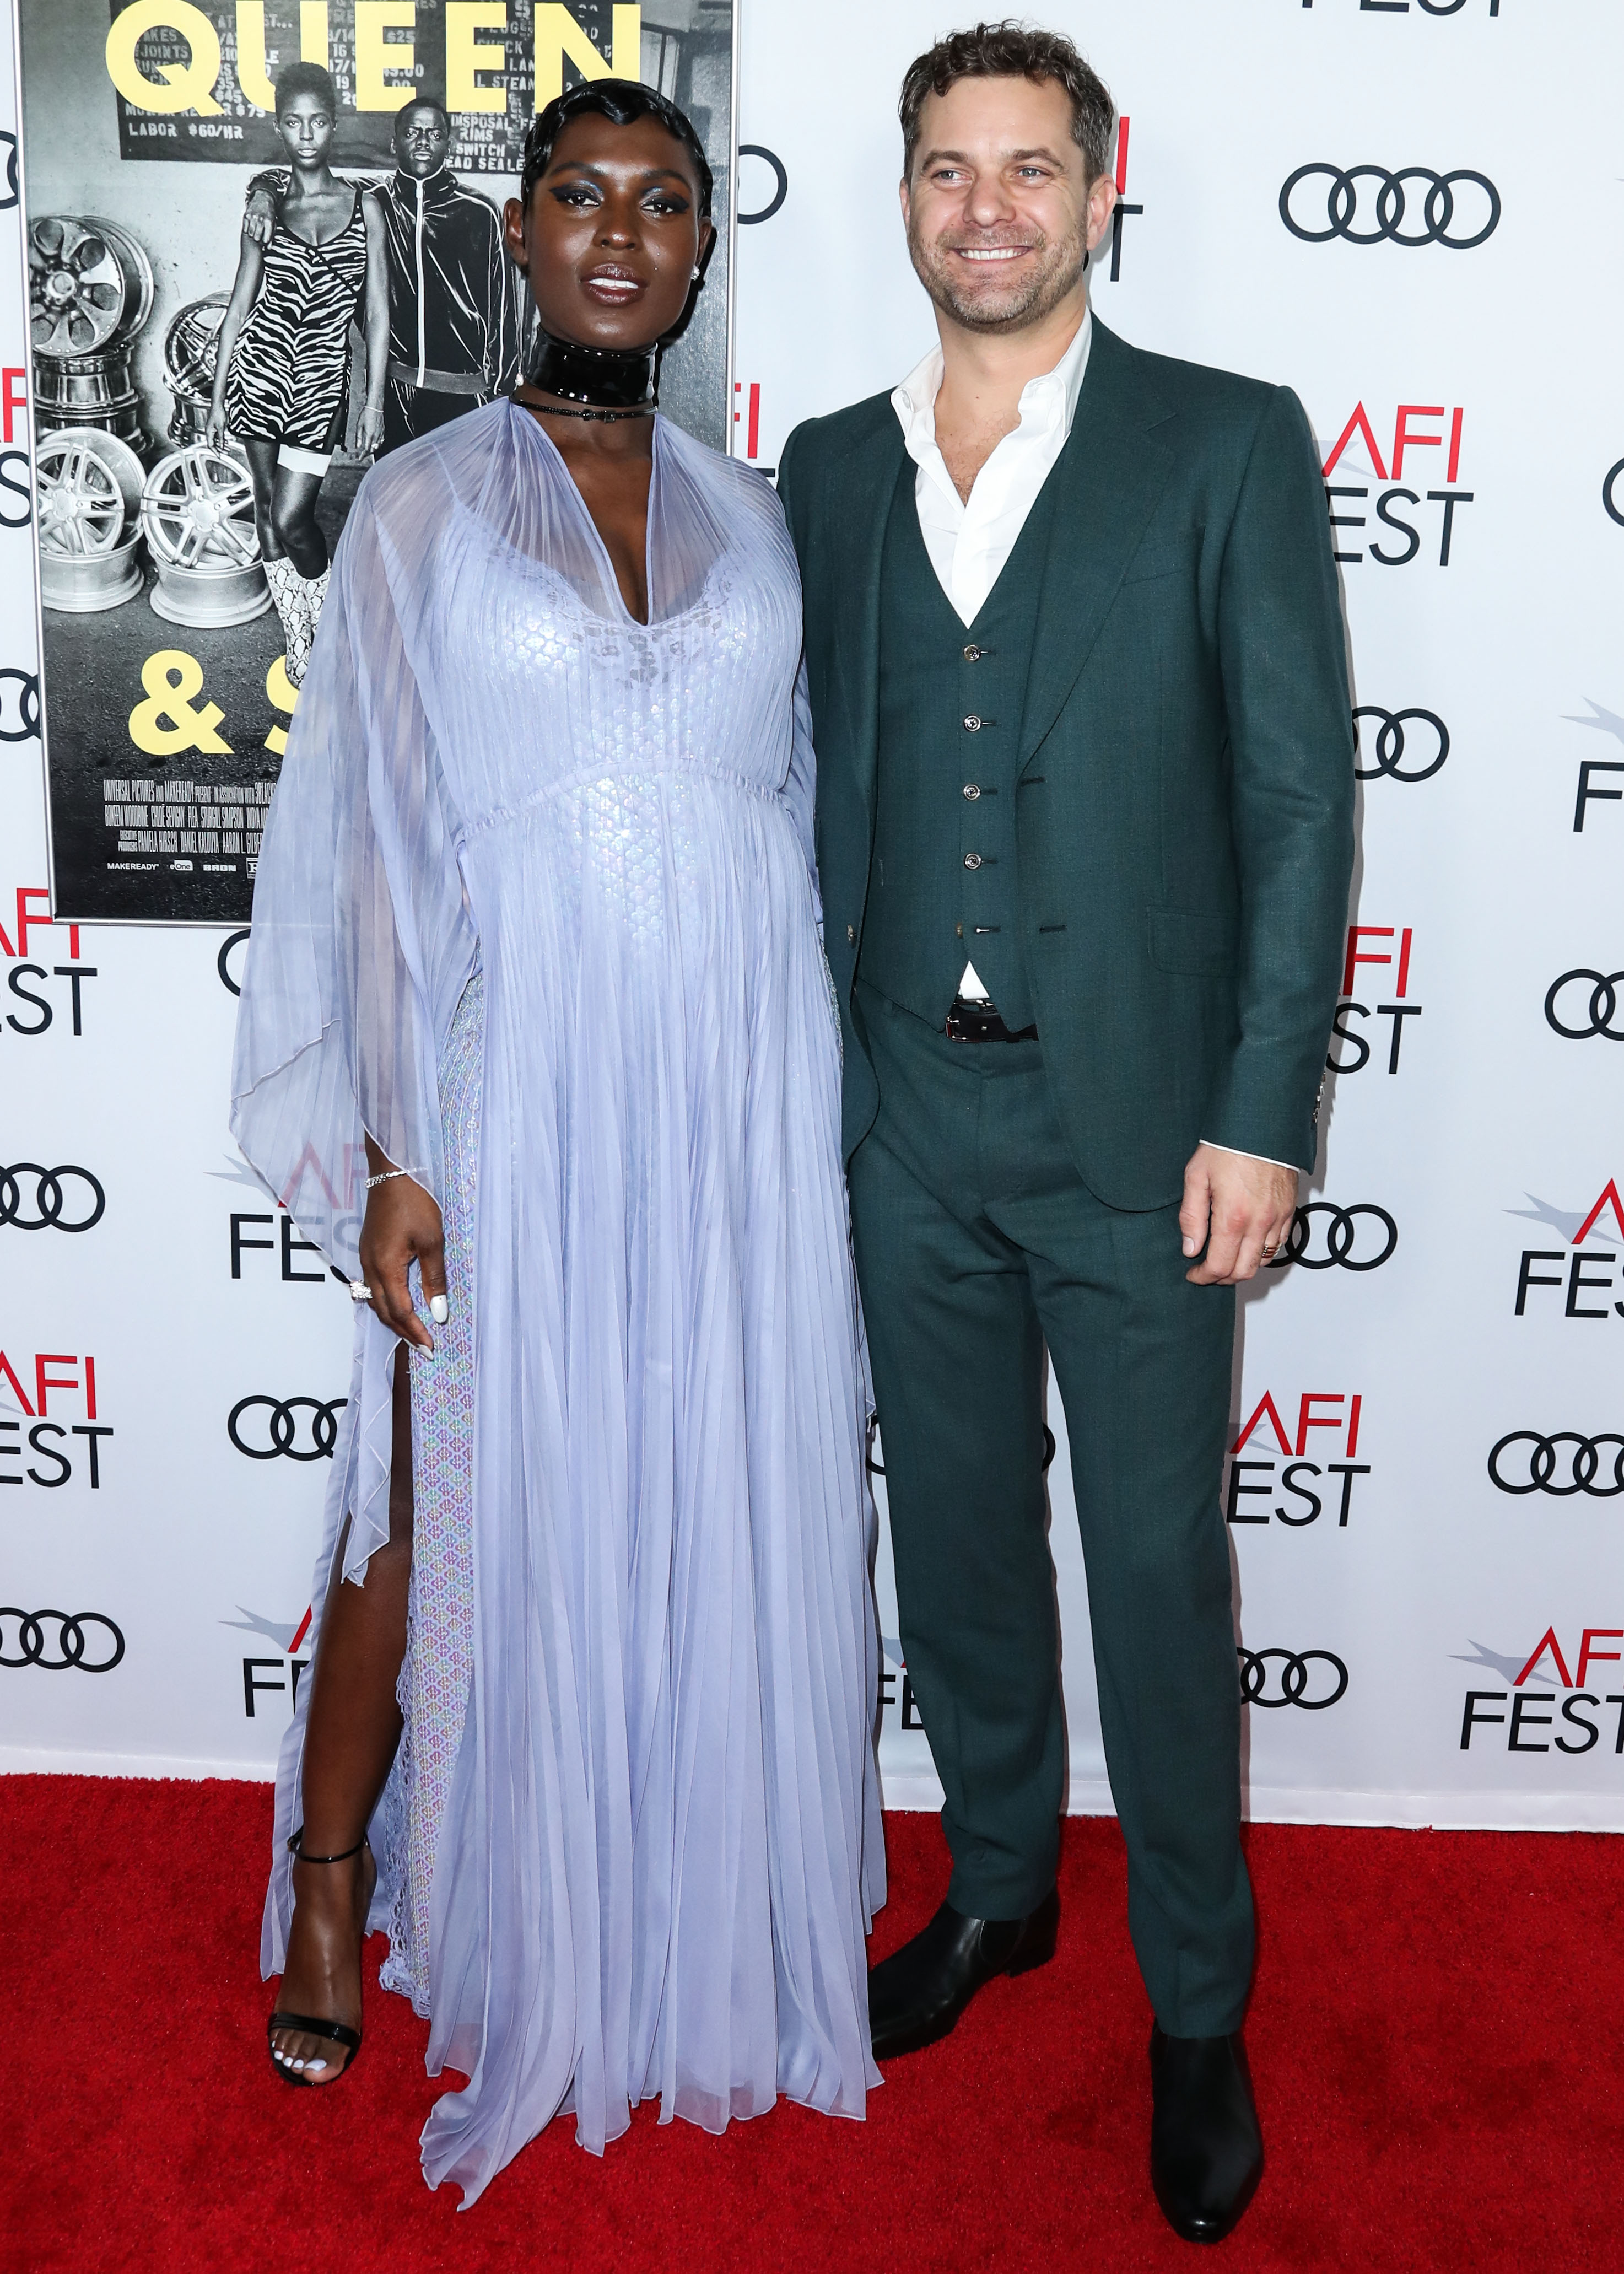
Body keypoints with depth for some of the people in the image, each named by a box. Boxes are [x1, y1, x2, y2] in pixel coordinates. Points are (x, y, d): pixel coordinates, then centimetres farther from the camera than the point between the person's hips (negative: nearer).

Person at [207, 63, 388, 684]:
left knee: (291, 519, -9)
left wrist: (375, 401, -2)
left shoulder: (365, 206, 3)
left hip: (322, 376, -2)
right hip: (260, 367, 2)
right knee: (269, 514, 5)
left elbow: (377, 314, 3)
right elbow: (240, 307, 9)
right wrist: (217, 396, 7)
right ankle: (299, 640, 20)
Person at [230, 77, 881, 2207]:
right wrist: (390, 1152, -8)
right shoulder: (421, 506, 1)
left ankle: (701, 1918, 33)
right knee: (456, 1501, 7)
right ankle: (328, 1881, 33)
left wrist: (823, 1116, 9)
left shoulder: (750, 511, 10)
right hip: (515, 1075, -3)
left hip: (736, 1081, 3)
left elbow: (796, 808, 13)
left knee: (724, 1497, 10)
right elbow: (366, 839, -2)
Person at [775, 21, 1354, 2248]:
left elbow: (1301, 797, -6)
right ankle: (998, 1889, 40)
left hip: (1138, 1125, -3)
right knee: (956, 1539, 16)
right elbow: (816, 790, 12)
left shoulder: (1230, 445, -2)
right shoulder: (834, 468, 9)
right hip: (909, 1120, 4)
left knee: (1160, 1575, 6)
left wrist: (1263, 1118, -12)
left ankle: (1200, 2008, 27)